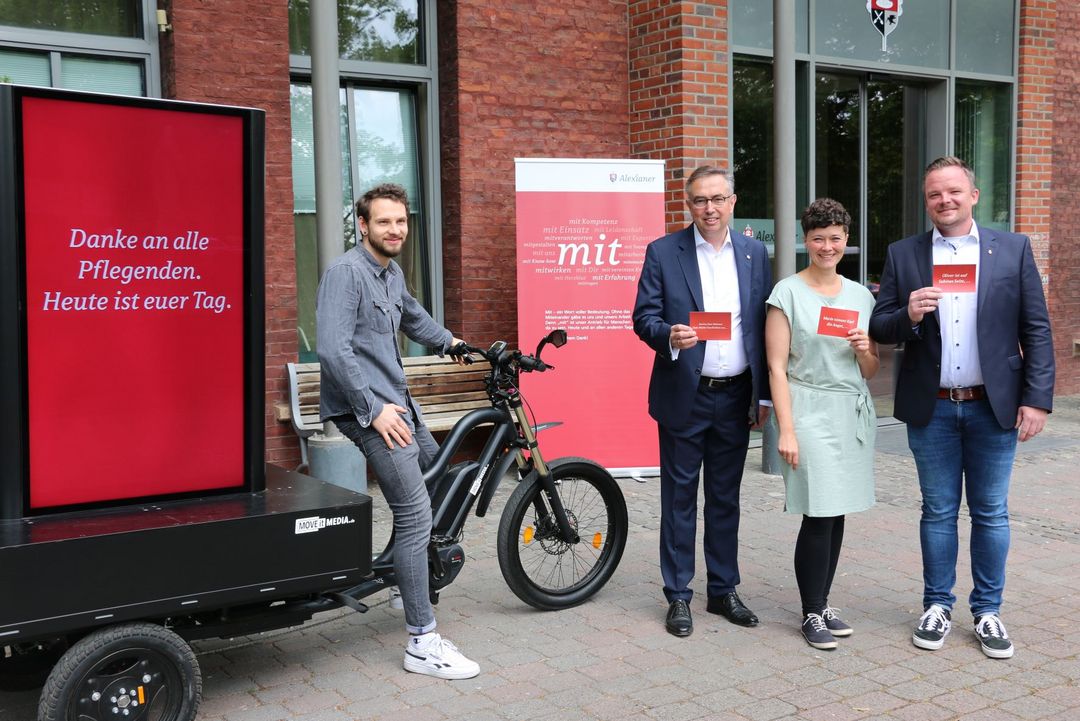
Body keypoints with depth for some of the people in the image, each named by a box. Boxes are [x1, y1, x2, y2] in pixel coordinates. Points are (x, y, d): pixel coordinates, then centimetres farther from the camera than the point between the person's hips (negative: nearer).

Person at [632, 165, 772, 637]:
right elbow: (644, 318, -5)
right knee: (679, 497, 5)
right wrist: (669, 336, -27)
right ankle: (678, 597, 17)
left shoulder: (754, 254, 7)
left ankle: (723, 590, 26)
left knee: (726, 497, 13)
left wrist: (763, 395, 5)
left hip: (735, 398, 3)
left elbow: (764, 326, 8)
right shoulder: (663, 253, -3)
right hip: (684, 397, -3)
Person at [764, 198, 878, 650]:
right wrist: (786, 430, -12)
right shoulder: (788, 293, -2)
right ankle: (812, 615, 7)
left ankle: (823, 604, 20)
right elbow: (777, 368, -6)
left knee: (837, 514, 7)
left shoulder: (861, 296, 12)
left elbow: (871, 372, 17)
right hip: (810, 412, -5)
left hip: (853, 413, 5)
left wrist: (864, 350, -6)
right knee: (819, 516, -6)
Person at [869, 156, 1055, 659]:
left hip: (993, 406, 0)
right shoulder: (903, 255, 3)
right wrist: (908, 315, -20)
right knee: (938, 512, 11)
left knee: (991, 513, 9)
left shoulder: (1013, 249, 1)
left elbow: (1036, 330, -1)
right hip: (931, 409, 0)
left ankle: (987, 612, 22)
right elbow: (879, 328, 2)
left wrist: (1036, 399, -7)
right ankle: (938, 606, 24)